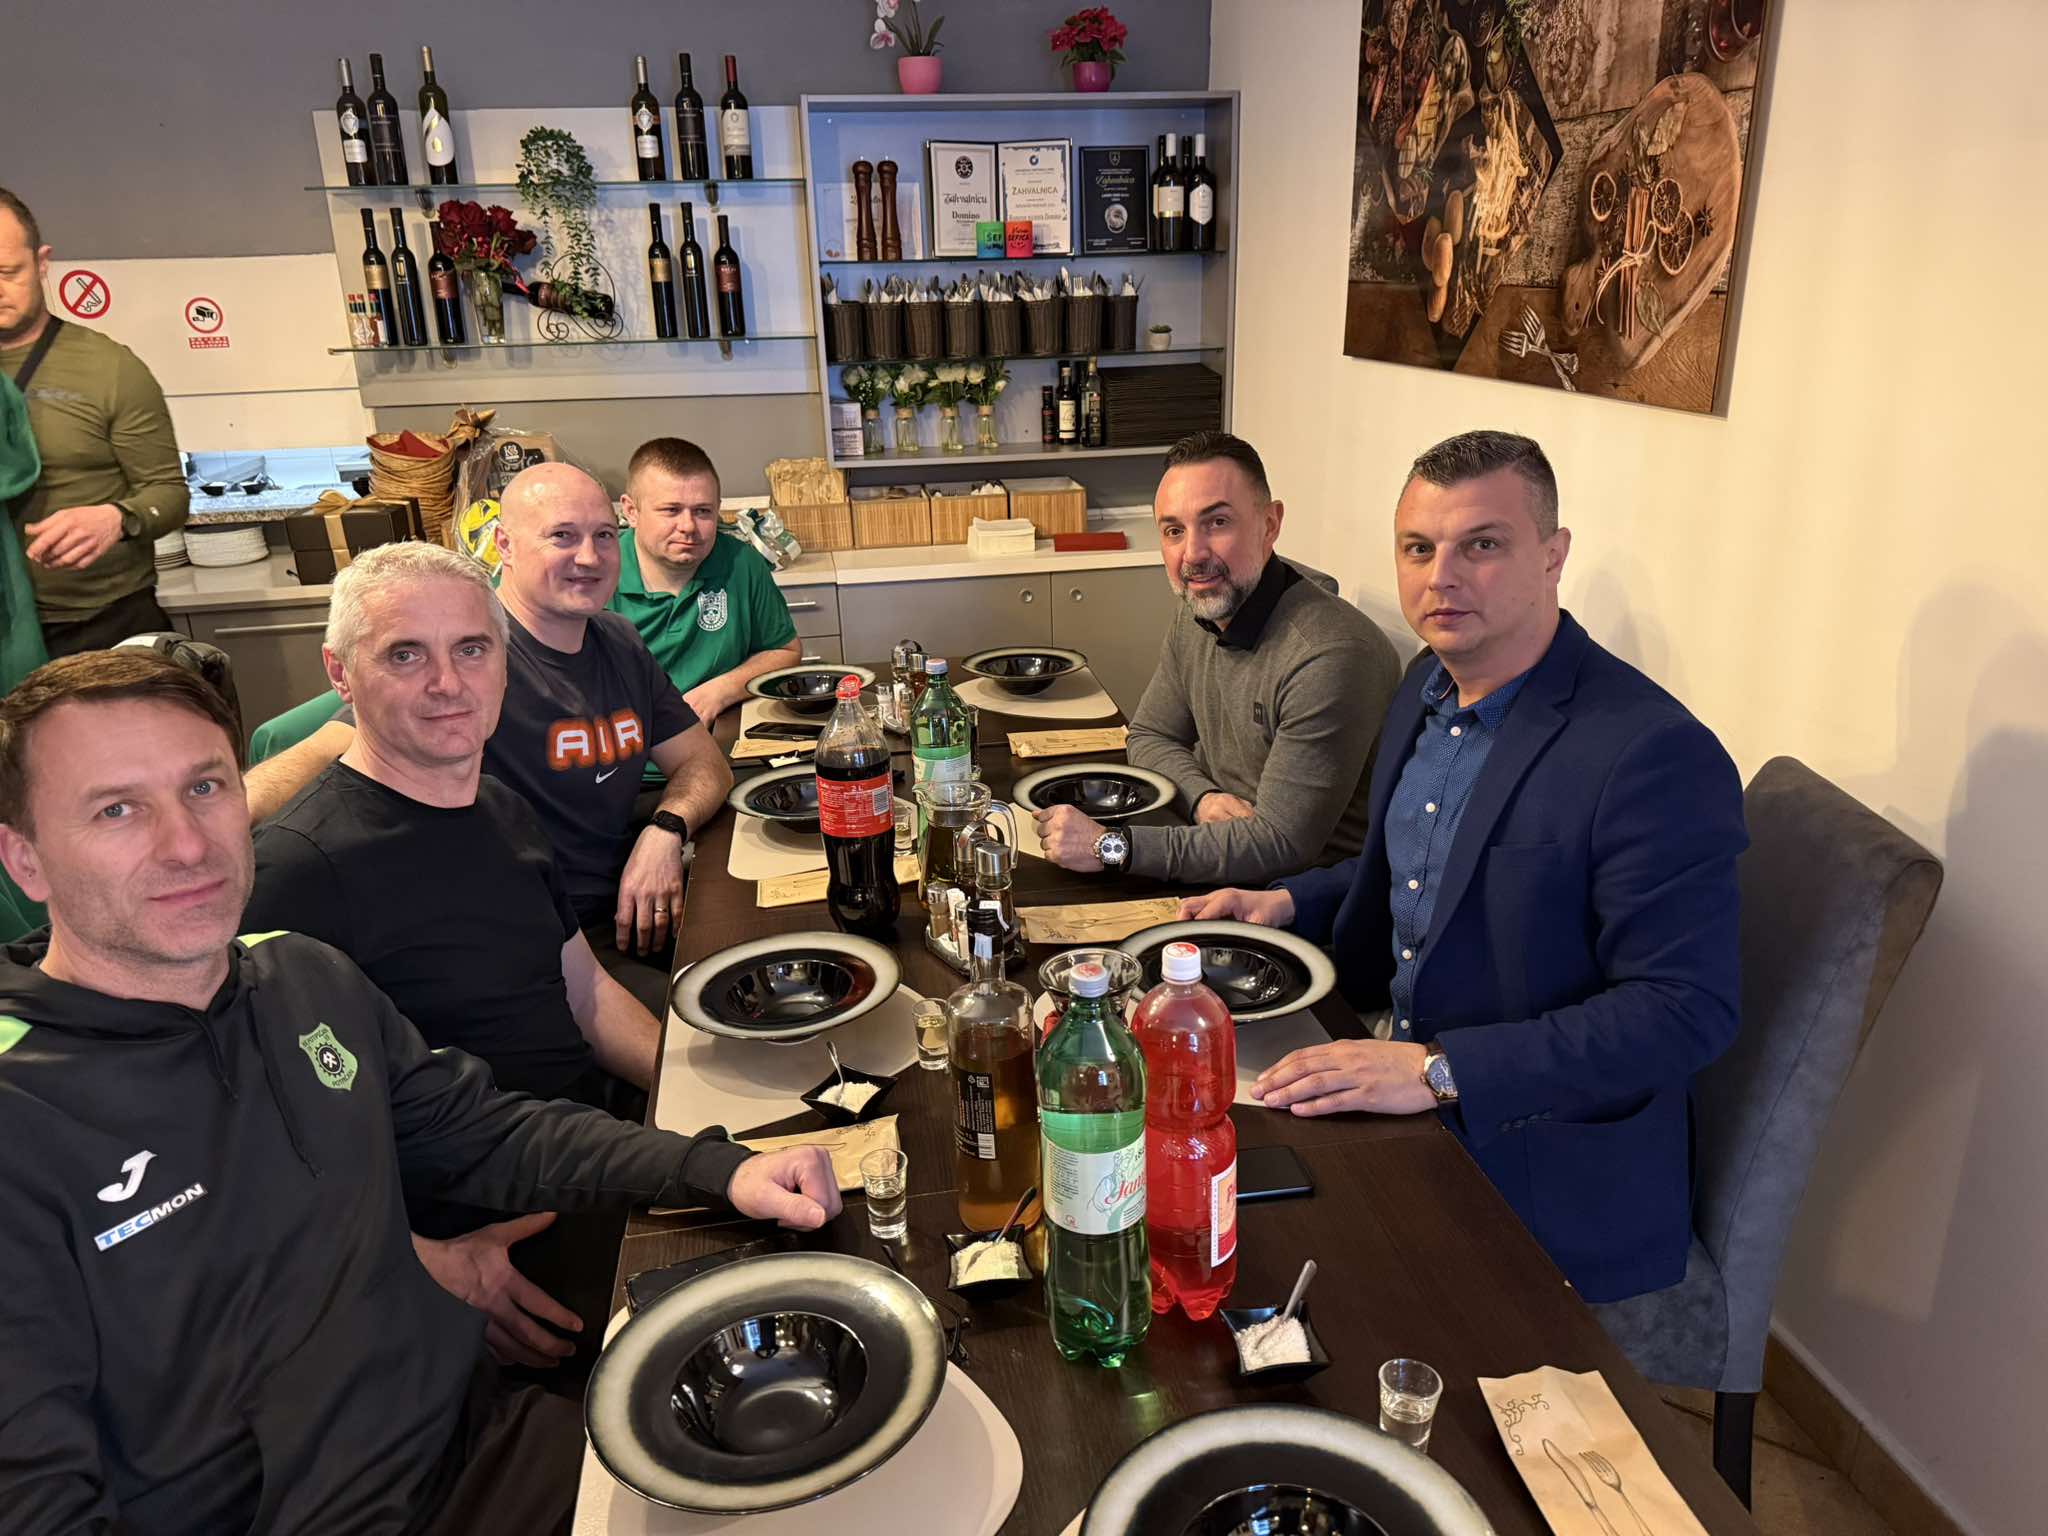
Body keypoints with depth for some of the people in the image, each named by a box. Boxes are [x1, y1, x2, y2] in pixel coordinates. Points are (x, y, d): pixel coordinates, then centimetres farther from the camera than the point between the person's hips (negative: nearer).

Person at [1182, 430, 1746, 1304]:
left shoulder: (1656, 756, -23)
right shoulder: (1428, 688, 5)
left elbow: (1685, 1011, -25)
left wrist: (1438, 1071, -29)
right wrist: (1288, 904, 4)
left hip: (1543, 1183, -7)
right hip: (1394, 1068, 8)